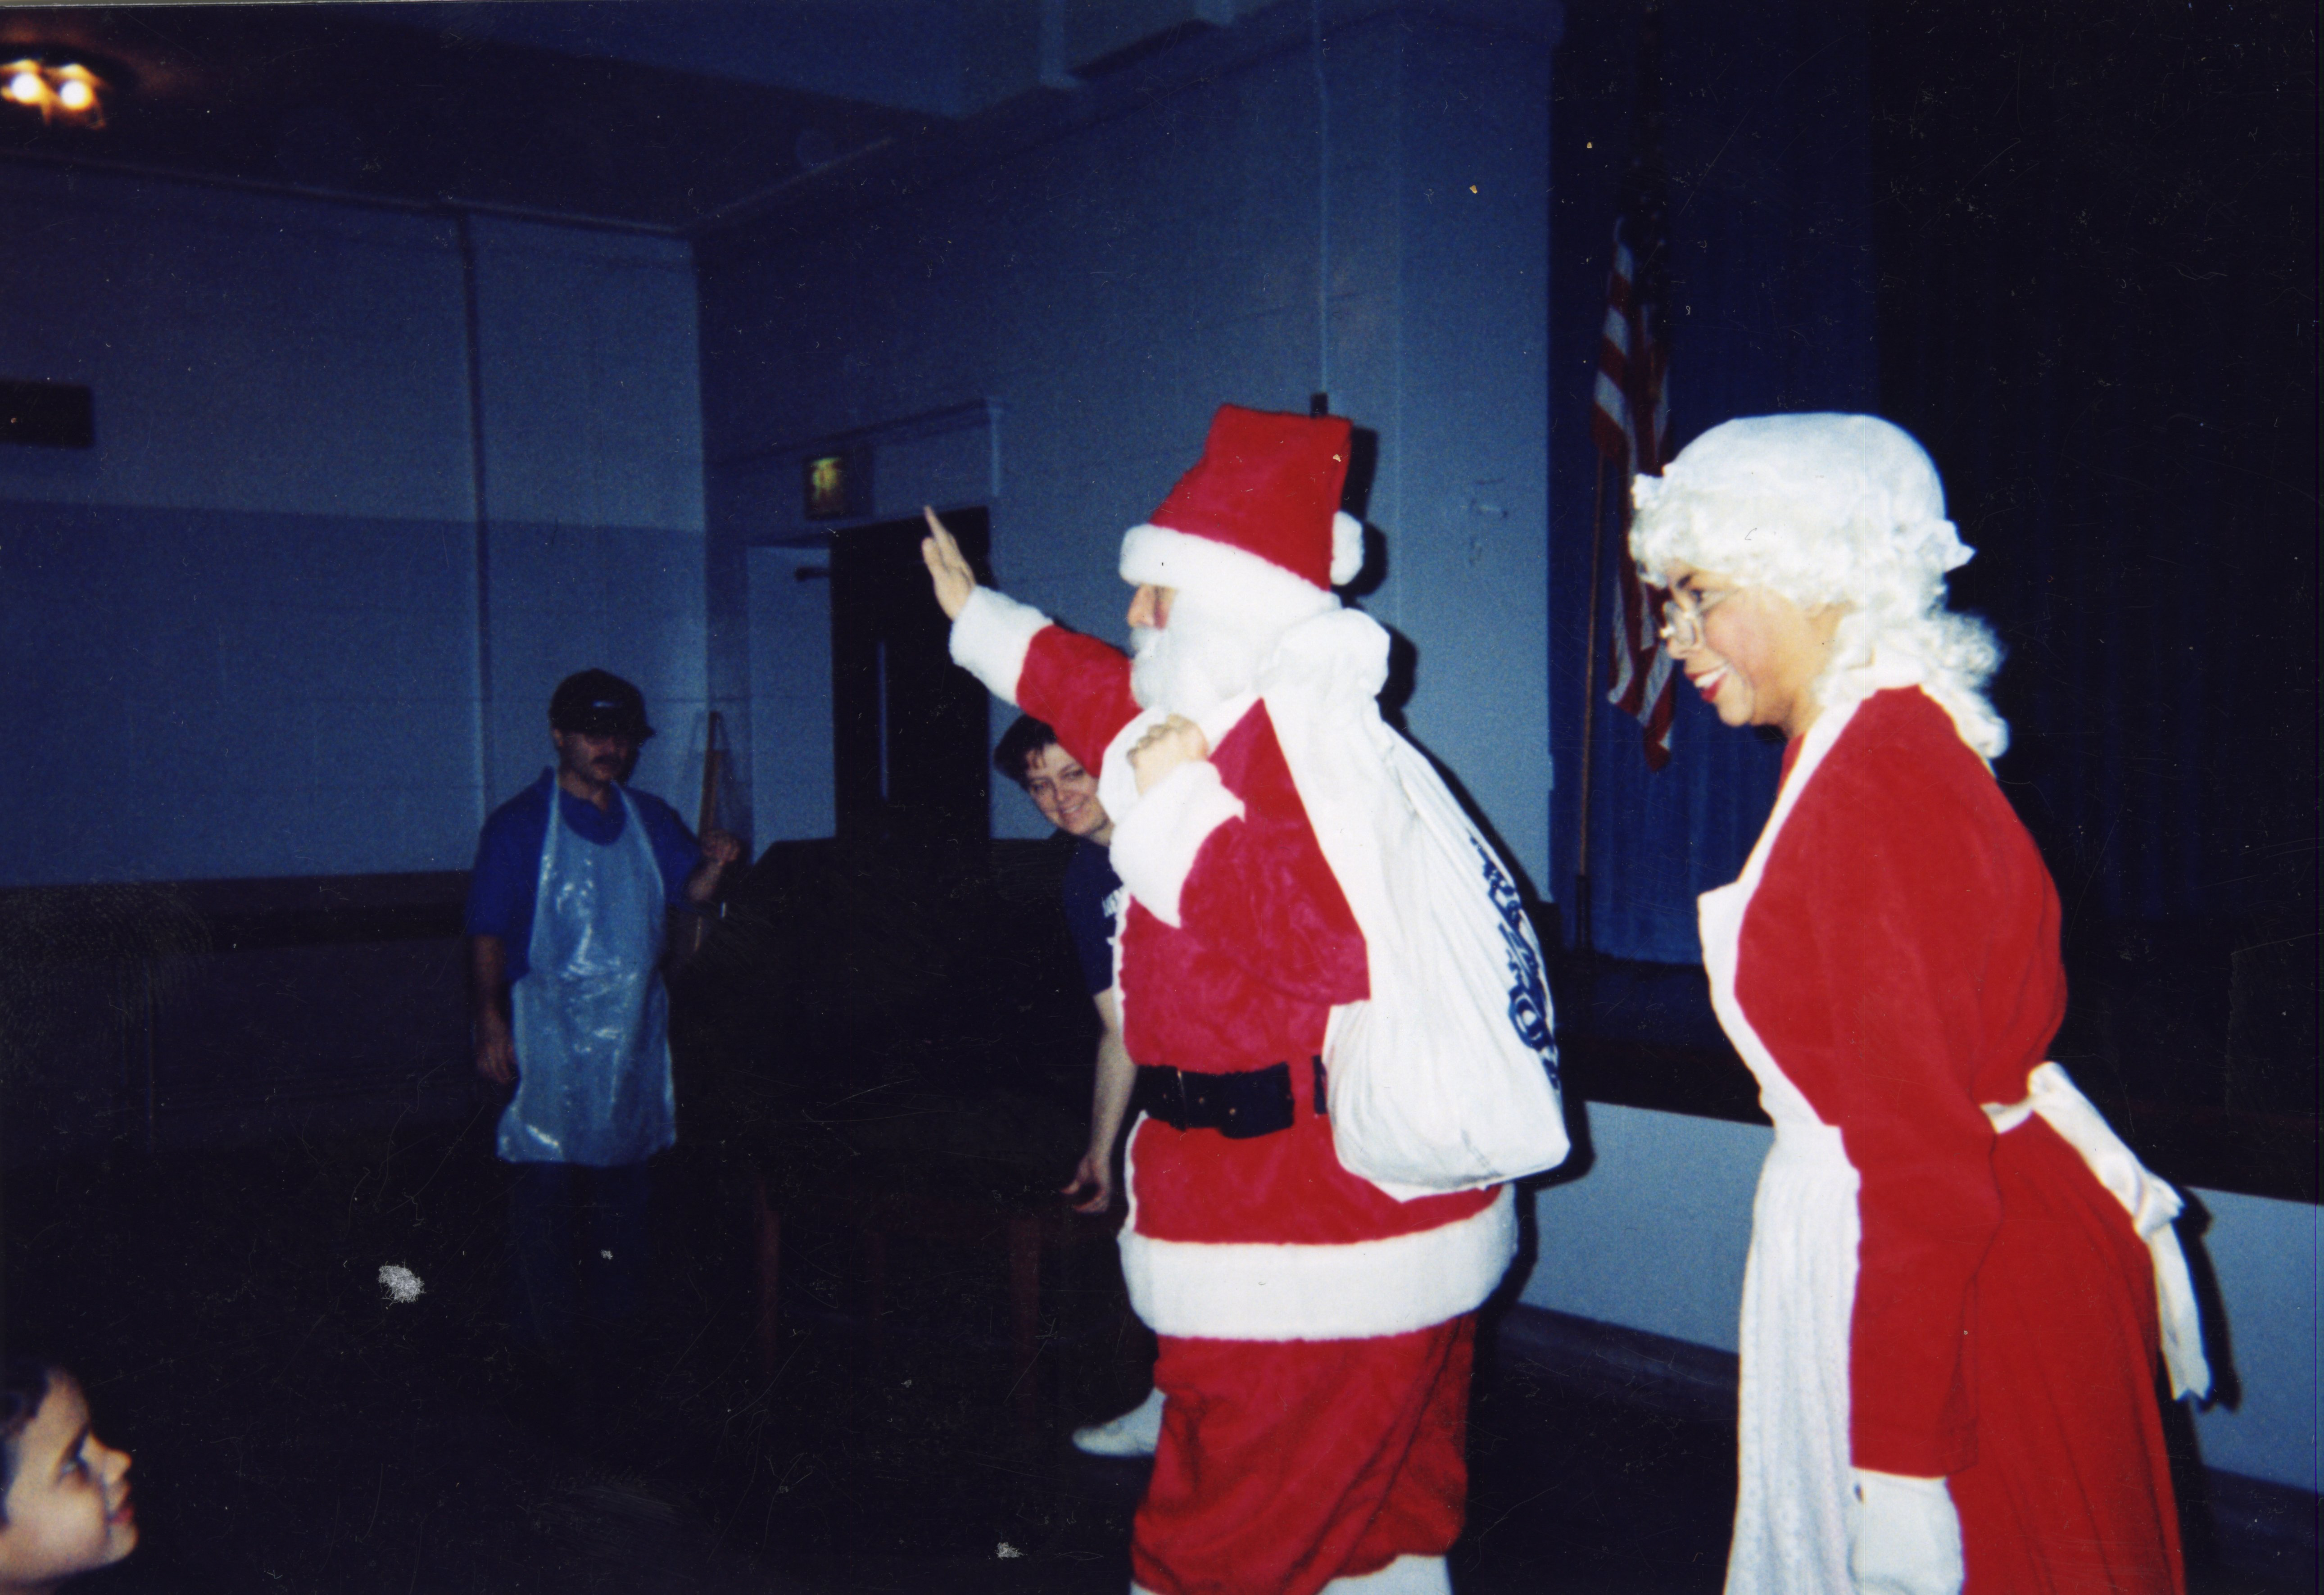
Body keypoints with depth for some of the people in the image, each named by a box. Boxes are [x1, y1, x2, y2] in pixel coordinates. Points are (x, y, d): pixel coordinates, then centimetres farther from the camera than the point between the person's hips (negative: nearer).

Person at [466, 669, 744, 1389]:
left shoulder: (650, 820, 11)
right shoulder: (520, 824, -3)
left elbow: (688, 891, 13)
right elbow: (487, 931, -6)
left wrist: (714, 863, -9)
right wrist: (491, 1022, -14)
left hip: (634, 1027, 5)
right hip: (549, 1032, -5)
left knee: (626, 1175, 12)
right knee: (546, 1182, -4)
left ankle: (618, 1319, 24)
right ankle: (548, 1337, 6)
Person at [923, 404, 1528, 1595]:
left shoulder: (1311, 743, -18)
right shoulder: (1242, 726, 13)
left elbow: (1330, 942, -32)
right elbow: (1110, 701, 33)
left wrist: (1176, 806, -22)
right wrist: (975, 615, 46)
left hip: (1304, 1259, -11)